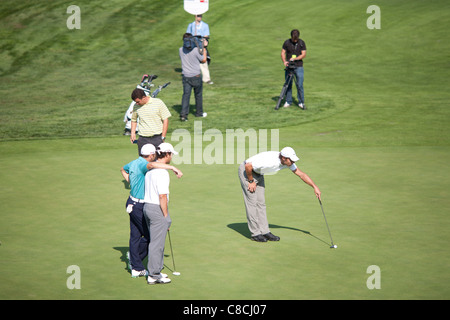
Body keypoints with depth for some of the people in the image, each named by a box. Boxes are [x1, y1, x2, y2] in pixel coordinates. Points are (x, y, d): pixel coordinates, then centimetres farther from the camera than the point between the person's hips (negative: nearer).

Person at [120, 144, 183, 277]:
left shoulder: (134, 163, 7)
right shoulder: (142, 165, -22)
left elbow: (123, 169, 30)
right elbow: (152, 165, -48)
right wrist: (173, 168, -48)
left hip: (132, 202, 9)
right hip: (139, 206, -9)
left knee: (135, 236, 11)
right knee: (150, 236, 5)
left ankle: (137, 269, 15)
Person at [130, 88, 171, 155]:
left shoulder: (158, 103, -5)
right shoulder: (137, 106, 6)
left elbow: (165, 120, -1)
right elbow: (133, 119, 23)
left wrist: (163, 137, -5)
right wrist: (132, 133, 10)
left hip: (157, 138, -3)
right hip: (143, 139, 3)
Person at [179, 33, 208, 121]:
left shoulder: (181, 50, -3)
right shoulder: (195, 50, -15)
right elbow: (203, 60, -3)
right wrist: (204, 50, 10)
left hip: (186, 77, 3)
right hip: (196, 76, -2)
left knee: (186, 95, 0)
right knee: (198, 95, 15)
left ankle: (183, 114, -14)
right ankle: (199, 112, 29)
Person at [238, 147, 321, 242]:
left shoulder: (288, 162, -13)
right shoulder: (269, 161, -38)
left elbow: (301, 174, -2)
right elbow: (248, 166, -33)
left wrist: (315, 187, -6)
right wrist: (251, 182, -19)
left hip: (258, 173, 8)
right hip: (246, 171, -8)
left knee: (261, 202, 5)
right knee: (252, 201, -9)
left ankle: (264, 231, 6)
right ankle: (255, 233, -5)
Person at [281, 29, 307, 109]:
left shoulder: (302, 43, -2)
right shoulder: (287, 42, 0)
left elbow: (304, 54, -4)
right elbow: (283, 52, 3)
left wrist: (294, 58, -18)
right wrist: (284, 61, -14)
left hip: (299, 67, -1)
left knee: (299, 85, -5)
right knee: (288, 85, 4)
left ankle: (301, 102, 4)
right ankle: (288, 101, 15)